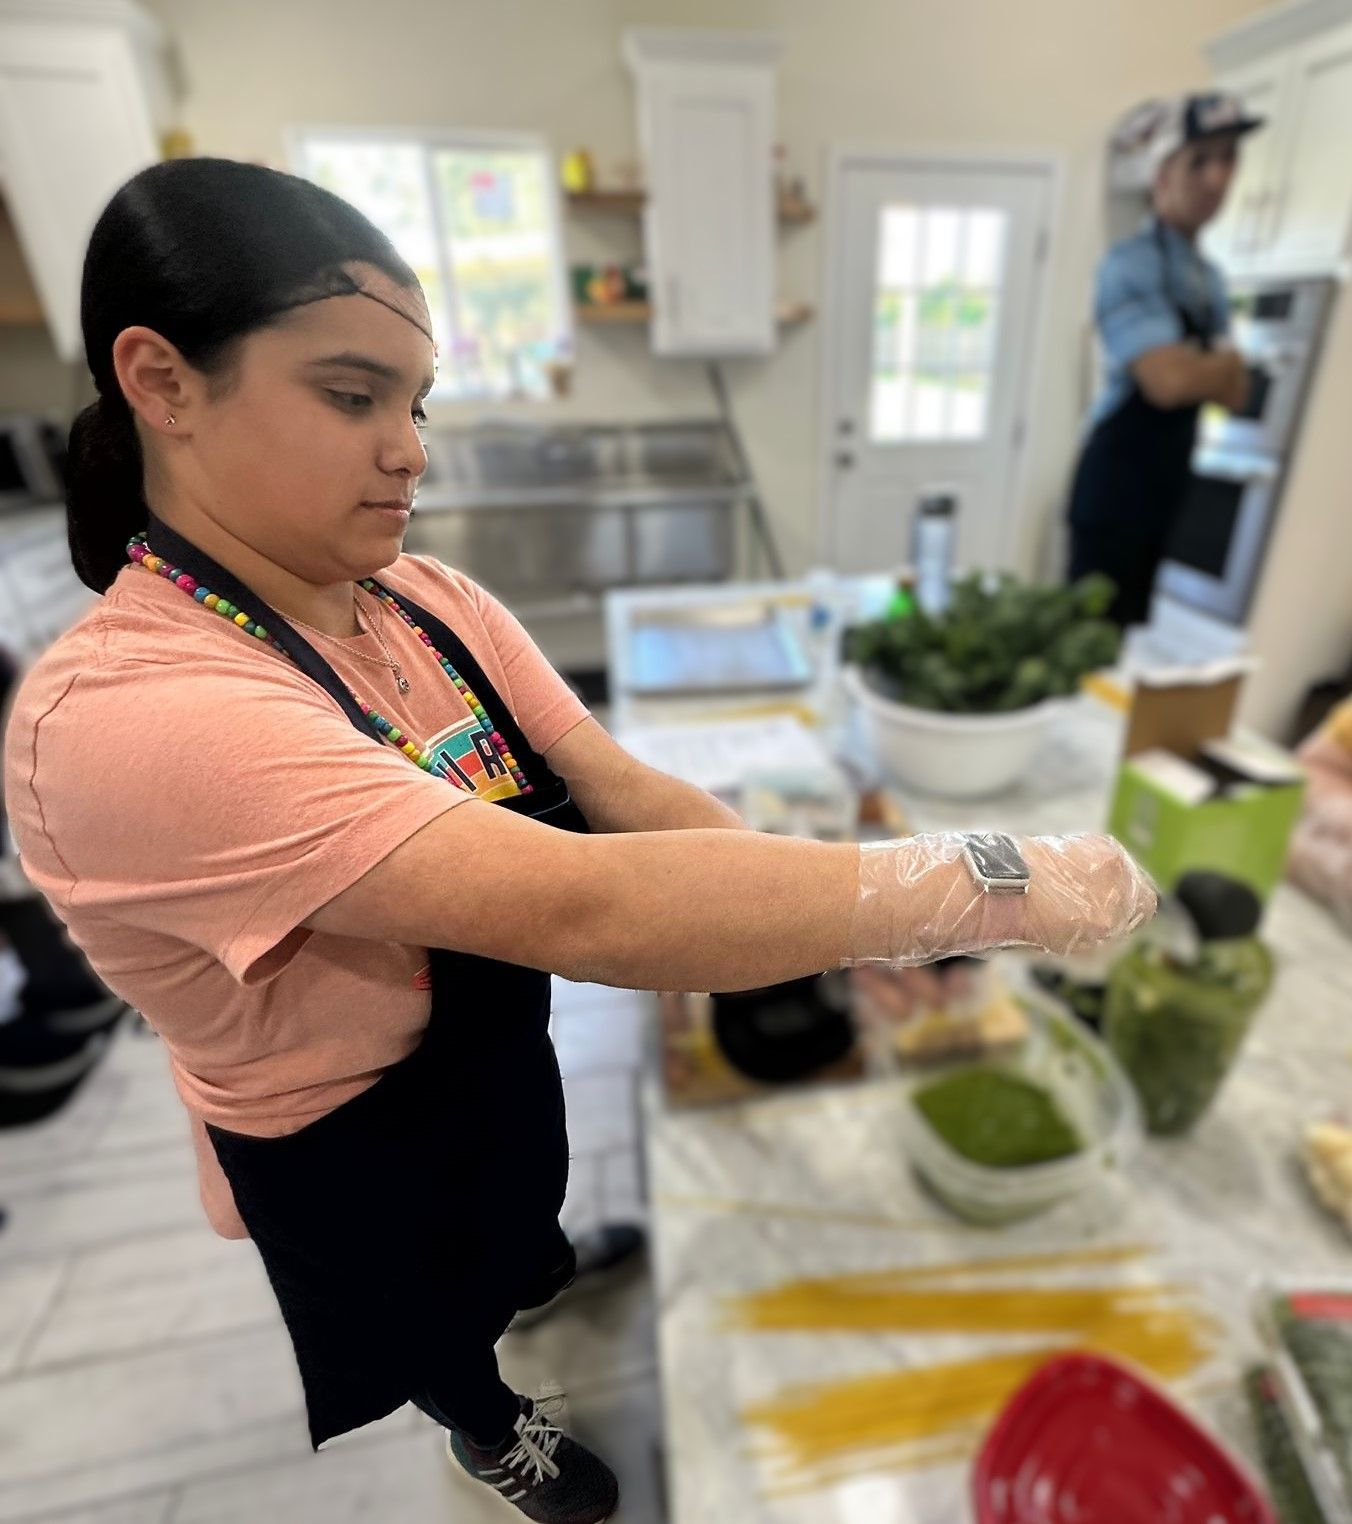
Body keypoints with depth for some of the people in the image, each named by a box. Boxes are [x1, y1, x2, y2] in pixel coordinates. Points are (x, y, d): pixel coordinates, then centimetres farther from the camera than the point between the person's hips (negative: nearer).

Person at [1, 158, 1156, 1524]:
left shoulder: (429, 602, -11)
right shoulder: (118, 715, -34)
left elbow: (626, 792, -17)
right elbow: (583, 906, -44)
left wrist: (864, 934, -28)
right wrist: (985, 885, -38)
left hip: (520, 1088, 6)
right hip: (361, 1196, -5)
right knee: (444, 1360, 29)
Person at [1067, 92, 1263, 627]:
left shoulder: (1210, 277, 15)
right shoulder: (1131, 263, -11)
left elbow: (1234, 392, 12)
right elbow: (1170, 382, -22)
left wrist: (1202, 367, -8)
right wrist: (1223, 363, -2)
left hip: (1175, 487, 9)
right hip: (1118, 485, -8)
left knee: (1139, 632, 14)